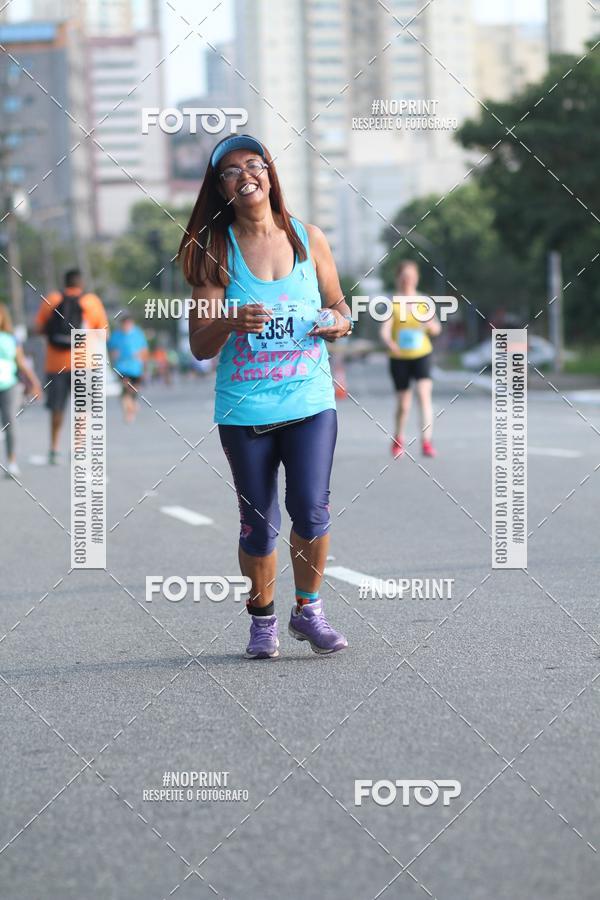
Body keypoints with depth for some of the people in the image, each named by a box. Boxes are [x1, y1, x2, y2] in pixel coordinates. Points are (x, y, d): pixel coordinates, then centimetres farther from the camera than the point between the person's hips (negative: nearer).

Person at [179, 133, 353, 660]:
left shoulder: (308, 237, 4)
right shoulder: (215, 250, -1)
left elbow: (336, 301, 17)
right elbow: (199, 347, -4)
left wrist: (341, 320, -7)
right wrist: (230, 322, -26)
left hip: (310, 400, 1)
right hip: (244, 409, -1)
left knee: (312, 512, -10)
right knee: (259, 523, 3)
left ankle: (308, 611, 11)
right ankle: (263, 621, 22)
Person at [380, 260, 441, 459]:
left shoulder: (423, 302, 2)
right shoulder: (392, 303, -5)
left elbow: (436, 329, 8)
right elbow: (385, 331, -16)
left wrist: (430, 325, -16)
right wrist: (390, 343, -38)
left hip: (421, 355, 1)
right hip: (399, 358, -1)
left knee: (424, 394, -19)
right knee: (403, 404, 7)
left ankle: (426, 442, -23)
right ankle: (398, 439, 33)